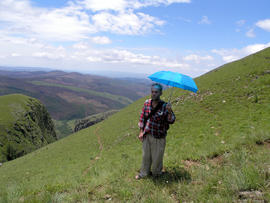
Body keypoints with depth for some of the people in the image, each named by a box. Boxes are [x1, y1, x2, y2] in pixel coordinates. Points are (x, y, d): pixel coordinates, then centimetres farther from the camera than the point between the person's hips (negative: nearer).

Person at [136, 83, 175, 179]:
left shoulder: (164, 106, -16)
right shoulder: (147, 103, -4)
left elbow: (171, 121, -18)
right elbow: (142, 117, 5)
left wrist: (169, 111, -37)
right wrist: (141, 131, 3)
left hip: (159, 137, -3)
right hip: (147, 135, 4)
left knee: (157, 156, 13)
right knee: (146, 155, 18)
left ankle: (157, 173, 39)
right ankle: (144, 172, 40)